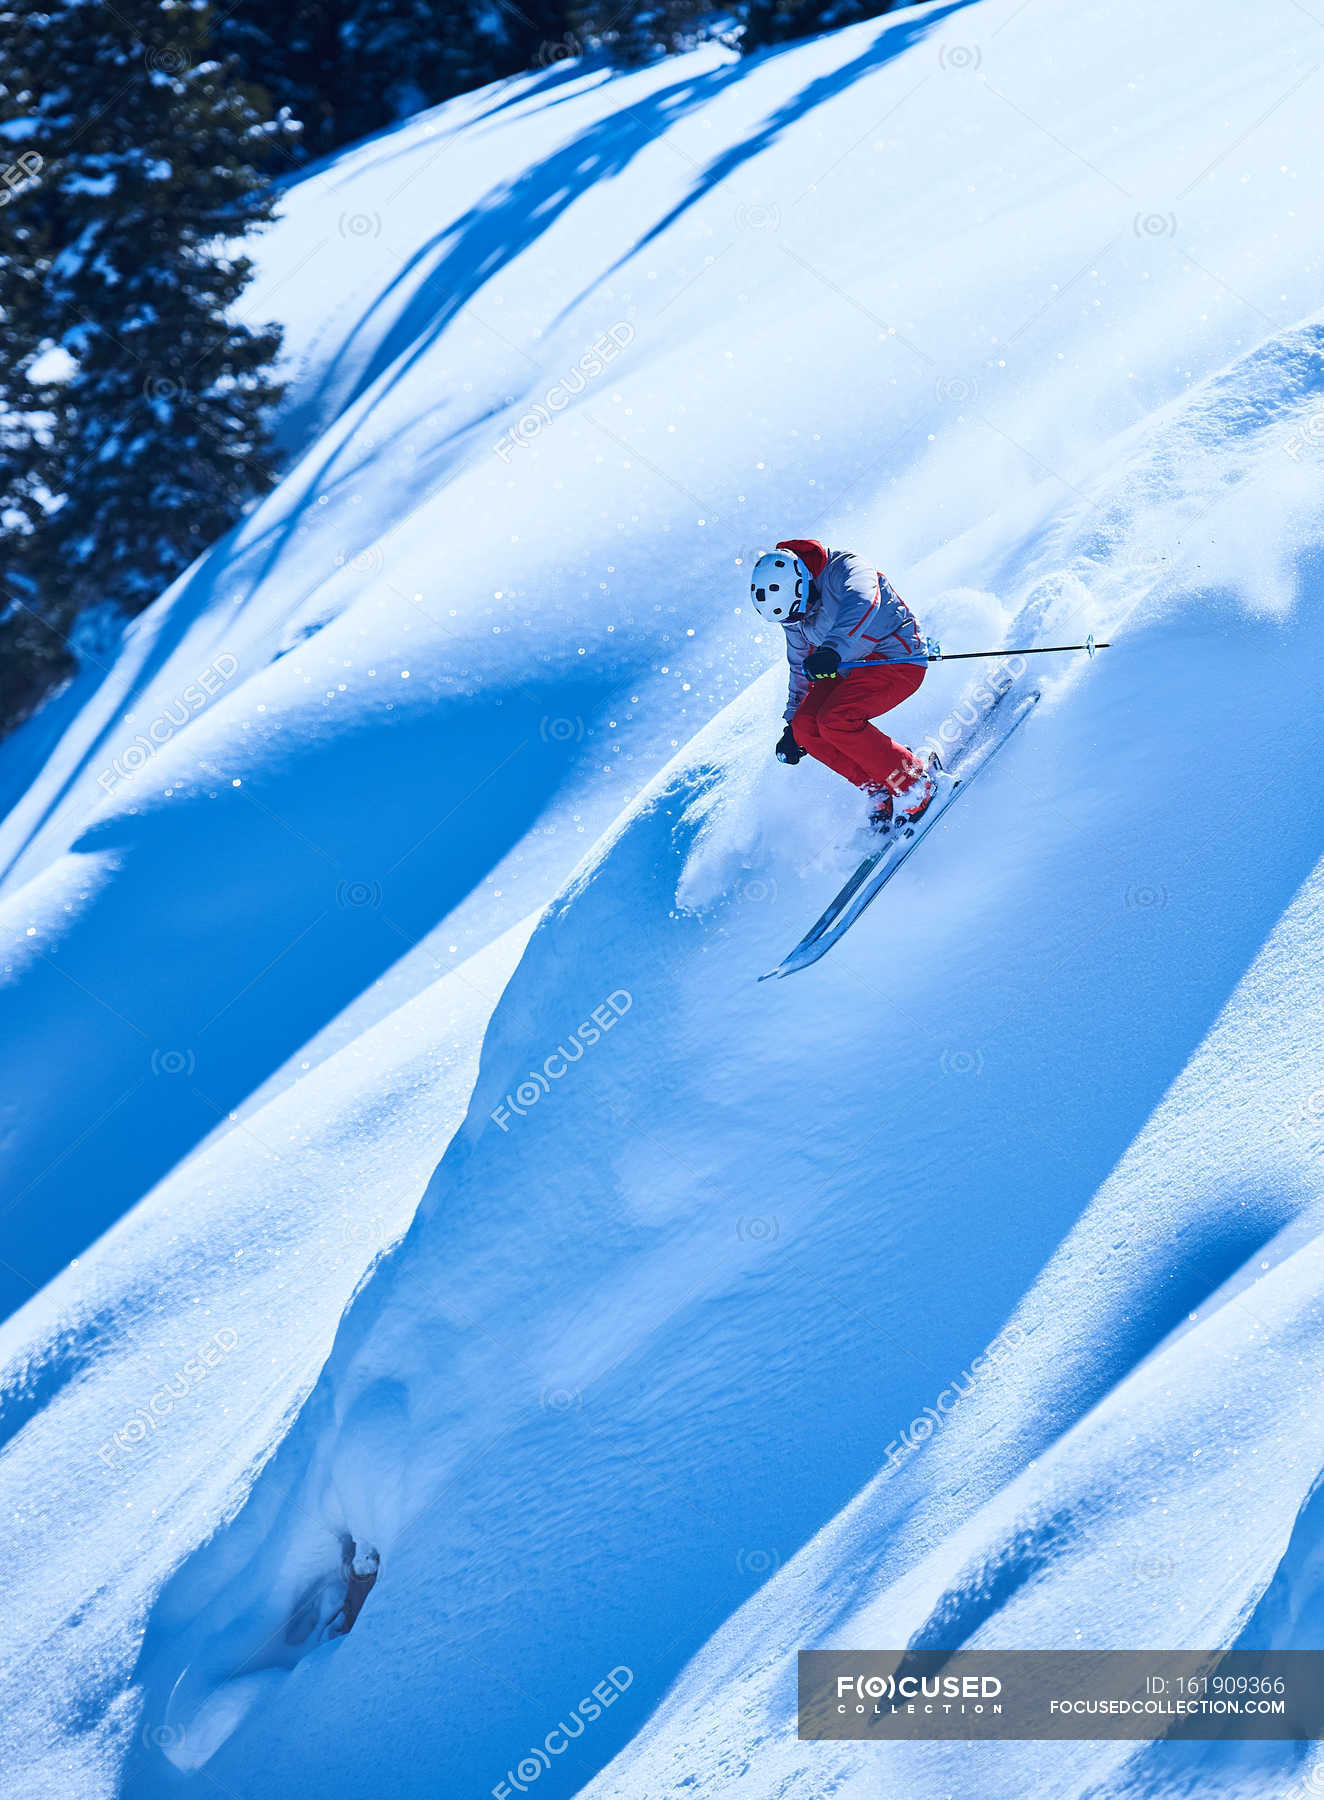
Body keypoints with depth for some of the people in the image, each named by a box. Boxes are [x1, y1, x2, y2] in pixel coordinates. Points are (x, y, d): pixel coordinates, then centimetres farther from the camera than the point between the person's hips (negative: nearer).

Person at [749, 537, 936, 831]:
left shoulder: (843, 569, -22)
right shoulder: (794, 608, 3)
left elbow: (862, 602, -46)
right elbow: (802, 667, 18)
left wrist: (833, 650, -60)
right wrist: (792, 722, 19)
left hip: (898, 657, -8)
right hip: (851, 669, 8)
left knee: (836, 720, -26)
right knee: (806, 726, -12)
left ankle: (915, 787, -12)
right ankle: (881, 792, -3)